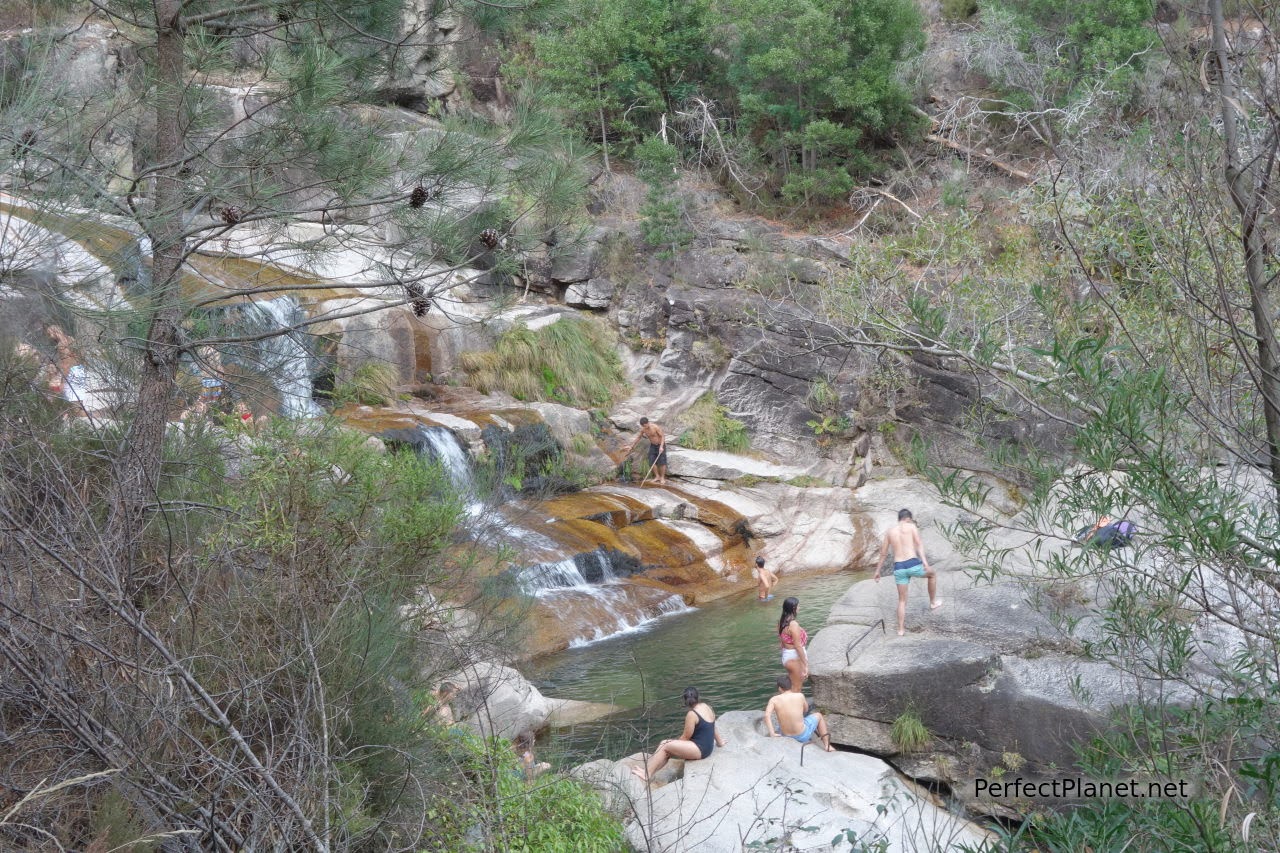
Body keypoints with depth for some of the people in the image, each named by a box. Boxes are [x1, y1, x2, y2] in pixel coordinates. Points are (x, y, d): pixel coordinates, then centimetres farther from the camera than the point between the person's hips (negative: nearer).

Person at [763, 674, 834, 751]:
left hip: (786, 736, 2)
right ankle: (826, 745, 31)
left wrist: (772, 734, -23)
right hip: (802, 735, -2)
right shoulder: (800, 696, -9)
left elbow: (767, 715, -24)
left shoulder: (774, 699, -9)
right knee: (818, 716, 28)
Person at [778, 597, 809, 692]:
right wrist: (805, 665, -19)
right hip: (795, 658, -9)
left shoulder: (781, 621, 4)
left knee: (793, 686, 21)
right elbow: (798, 646, -23)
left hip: (786, 655, 9)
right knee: (796, 688, 4)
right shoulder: (793, 624, -24)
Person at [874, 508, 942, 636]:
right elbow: (919, 544, -11)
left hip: (899, 568, 3)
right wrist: (925, 562, -21)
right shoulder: (912, 526, 4)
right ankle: (933, 602, 41)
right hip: (913, 565, -3)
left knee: (902, 600, 16)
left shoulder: (890, 531, 16)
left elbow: (882, 553, 19)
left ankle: (901, 629, 10)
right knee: (932, 574, 30)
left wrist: (877, 571, 27)